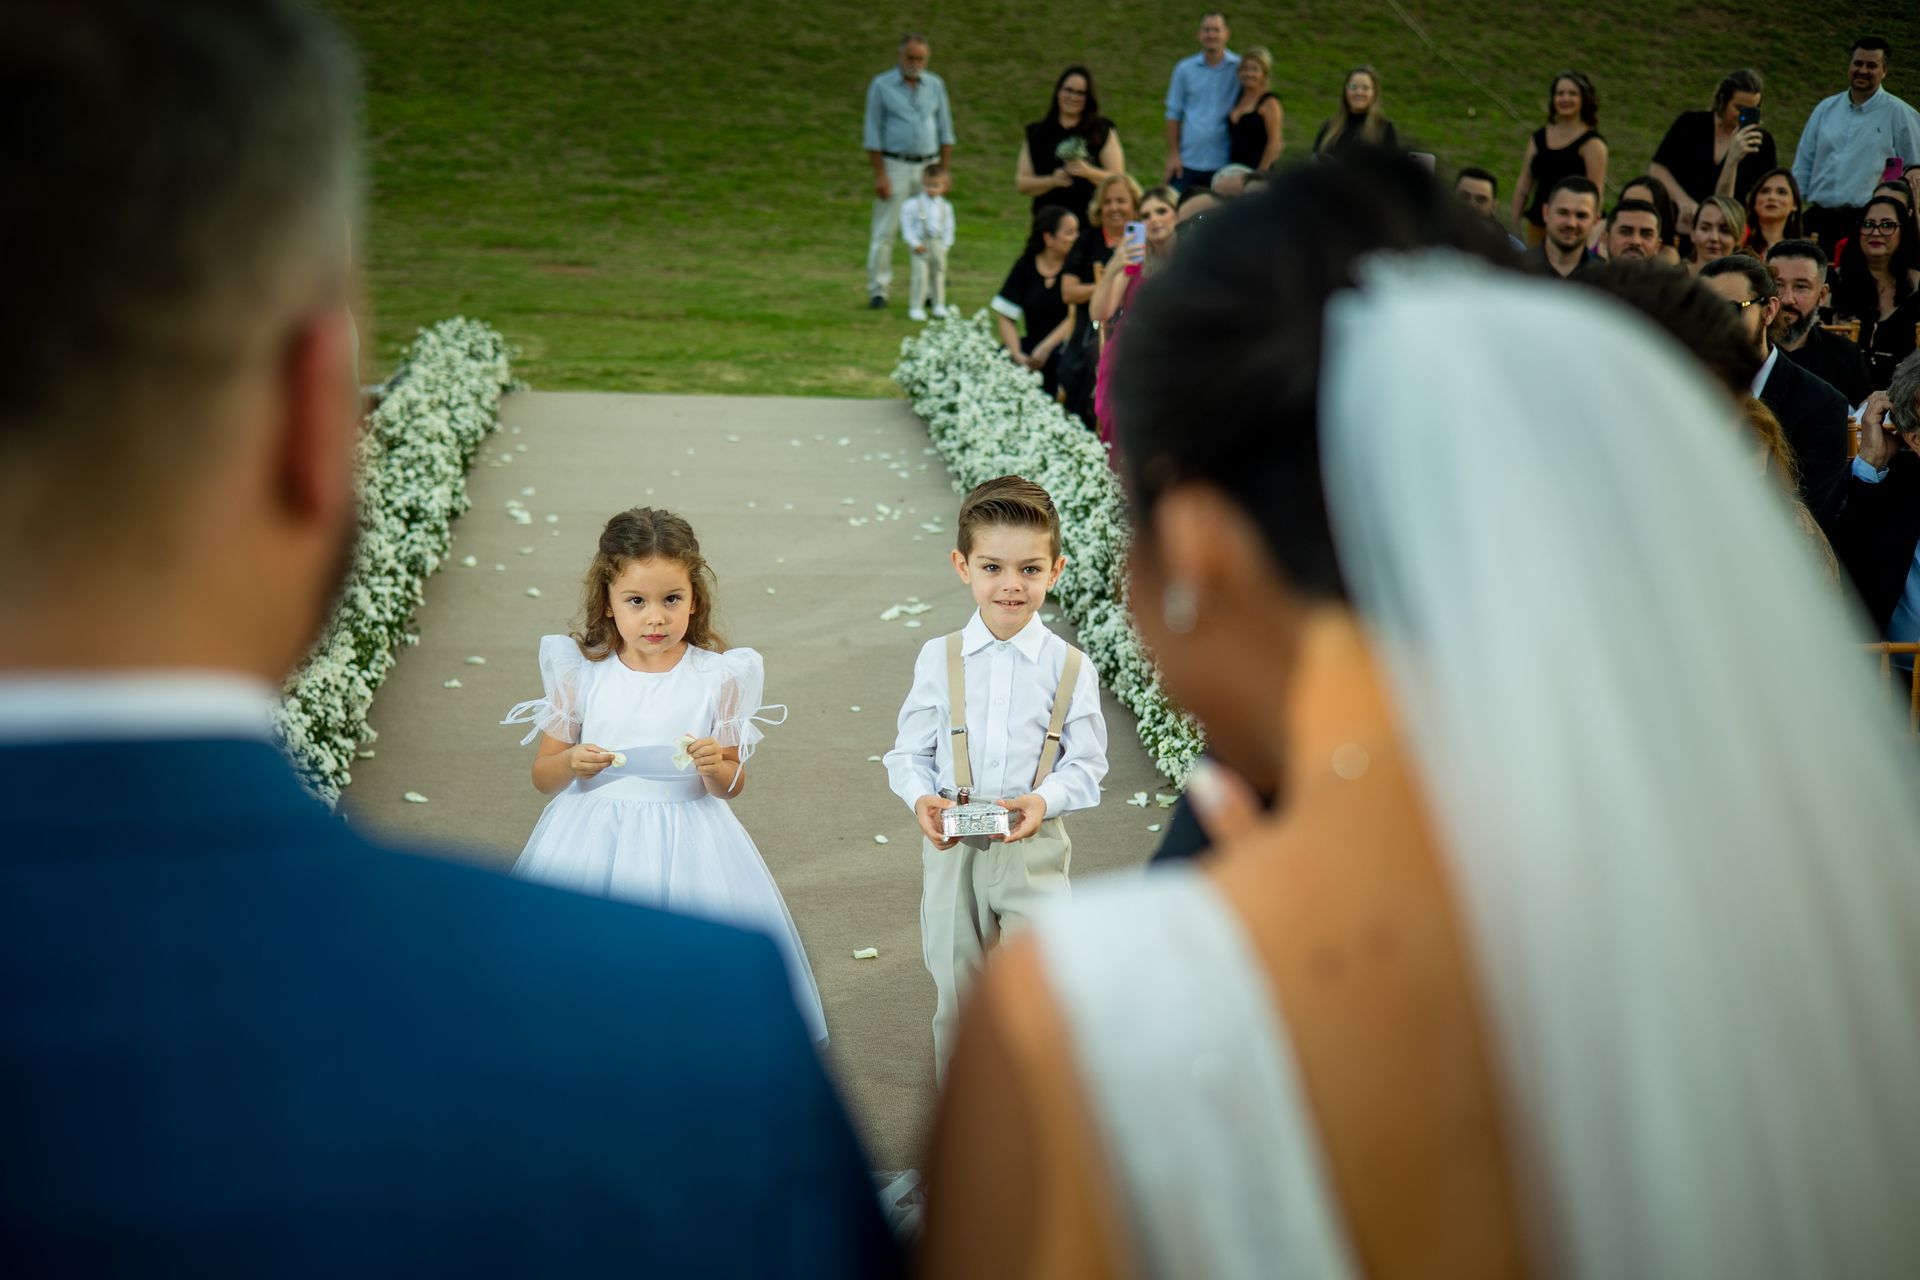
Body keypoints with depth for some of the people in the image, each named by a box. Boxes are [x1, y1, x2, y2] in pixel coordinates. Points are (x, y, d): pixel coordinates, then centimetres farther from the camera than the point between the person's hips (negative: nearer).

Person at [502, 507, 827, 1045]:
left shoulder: (718, 675, -3)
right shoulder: (581, 671, -1)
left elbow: (731, 786, 3)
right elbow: (543, 775, 5)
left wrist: (716, 767, -19)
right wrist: (571, 764, -17)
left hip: (685, 846, -1)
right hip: (593, 845, 1)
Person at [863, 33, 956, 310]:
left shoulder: (935, 85, 7)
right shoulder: (881, 85, -2)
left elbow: (945, 131, 11)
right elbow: (873, 134, -3)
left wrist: (945, 170, 4)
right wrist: (879, 175, -9)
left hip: (928, 166, 3)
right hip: (895, 165, -3)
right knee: (884, 230, -4)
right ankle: (878, 290, 2)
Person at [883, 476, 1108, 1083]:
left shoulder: (1071, 667, -4)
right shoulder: (938, 658, -2)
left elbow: (1087, 765, 0)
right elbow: (909, 752, 5)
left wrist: (1045, 800, -19)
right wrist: (921, 798, -15)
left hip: (1033, 849, -1)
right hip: (952, 847, 1)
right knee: (957, 995, 13)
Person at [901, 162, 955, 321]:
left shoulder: (945, 207, 3)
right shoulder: (912, 205, -10)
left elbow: (948, 228, 9)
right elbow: (906, 226, -7)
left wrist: (946, 245, 0)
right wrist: (914, 243, -12)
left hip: (939, 246, 4)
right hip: (921, 246, -4)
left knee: (938, 275, 14)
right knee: (920, 276, -7)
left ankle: (939, 305, 27)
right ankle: (916, 307, 0)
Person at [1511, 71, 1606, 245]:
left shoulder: (1592, 143, -4)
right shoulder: (1538, 138, 12)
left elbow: (1595, 193, -9)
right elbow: (1523, 186, 15)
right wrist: (1515, 226, 11)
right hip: (1537, 223, 5)